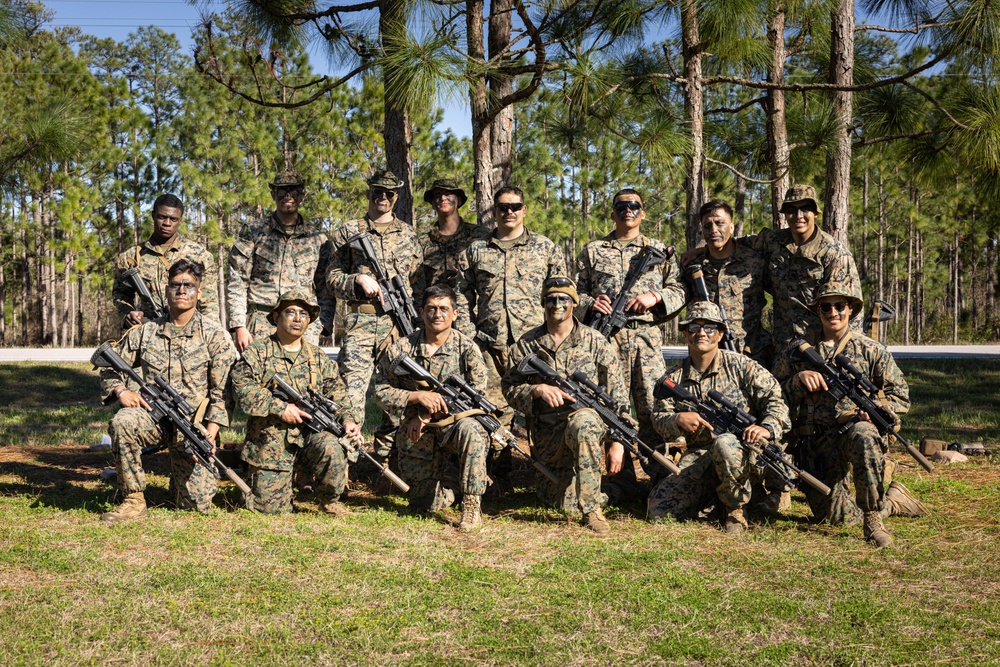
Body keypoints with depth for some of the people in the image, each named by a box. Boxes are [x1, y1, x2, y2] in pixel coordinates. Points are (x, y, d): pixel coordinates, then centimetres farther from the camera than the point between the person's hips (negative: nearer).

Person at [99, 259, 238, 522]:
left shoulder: (213, 335, -2)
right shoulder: (145, 332, 6)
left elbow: (222, 391, -5)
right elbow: (110, 367, 14)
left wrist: (210, 435, -14)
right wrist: (121, 391, -8)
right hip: (153, 415, 2)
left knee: (197, 505, -6)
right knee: (122, 422, -34)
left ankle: (183, 470, 31)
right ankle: (134, 501, -20)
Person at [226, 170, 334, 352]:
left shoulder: (317, 238, 14)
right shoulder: (253, 231, 9)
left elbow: (325, 289, 14)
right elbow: (236, 283, 5)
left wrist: (321, 325, 1)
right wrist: (239, 326, -5)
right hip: (261, 326, -1)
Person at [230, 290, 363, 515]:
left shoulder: (319, 357, 12)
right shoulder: (258, 352, -1)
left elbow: (338, 394, 11)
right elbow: (242, 388, -13)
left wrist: (348, 419, -8)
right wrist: (280, 408, -21)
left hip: (311, 432, 2)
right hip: (271, 440, -2)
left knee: (332, 447, -33)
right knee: (271, 508, -4)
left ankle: (330, 501, -5)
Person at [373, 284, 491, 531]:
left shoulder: (467, 348, -6)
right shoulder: (401, 349, -3)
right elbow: (382, 392, -2)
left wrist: (427, 414, -16)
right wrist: (418, 396, -21)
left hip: (453, 421, -1)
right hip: (416, 436, 1)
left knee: (470, 429, -39)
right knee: (427, 506, -2)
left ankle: (472, 506, -27)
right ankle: (447, 488, 35)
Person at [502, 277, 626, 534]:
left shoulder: (594, 342, -1)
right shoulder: (527, 344, 4)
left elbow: (618, 395, -1)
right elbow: (510, 389, 4)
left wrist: (617, 442, -7)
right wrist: (538, 389, -17)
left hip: (589, 421, -2)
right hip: (547, 434, 2)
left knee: (582, 423, -40)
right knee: (567, 503, -3)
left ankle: (592, 509, -29)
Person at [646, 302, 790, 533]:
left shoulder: (740, 365, 2)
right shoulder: (674, 377, 11)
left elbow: (774, 399, -1)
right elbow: (660, 420, 6)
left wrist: (767, 428, -22)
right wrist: (678, 419, -18)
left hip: (741, 448, -3)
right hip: (696, 459, 3)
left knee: (724, 444, -42)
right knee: (659, 511, -16)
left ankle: (734, 507, -14)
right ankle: (711, 498, 13)